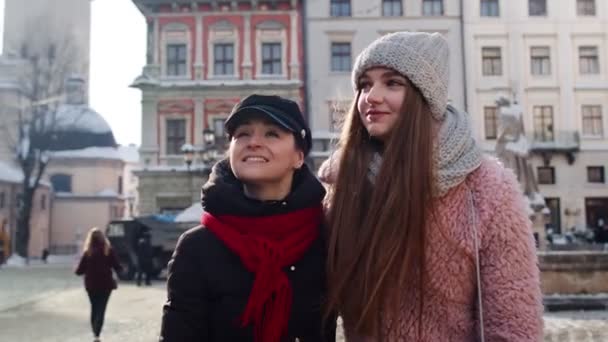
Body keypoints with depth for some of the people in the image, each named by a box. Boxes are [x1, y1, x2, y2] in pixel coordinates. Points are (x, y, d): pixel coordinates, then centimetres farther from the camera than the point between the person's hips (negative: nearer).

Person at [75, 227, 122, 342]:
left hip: (91, 285, 1)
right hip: (105, 284, -1)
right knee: (101, 309, 2)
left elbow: (79, 271, -7)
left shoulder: (87, 252, -8)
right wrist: (120, 269, 15)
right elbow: (117, 267, -7)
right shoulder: (108, 250, -9)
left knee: (94, 308, 18)